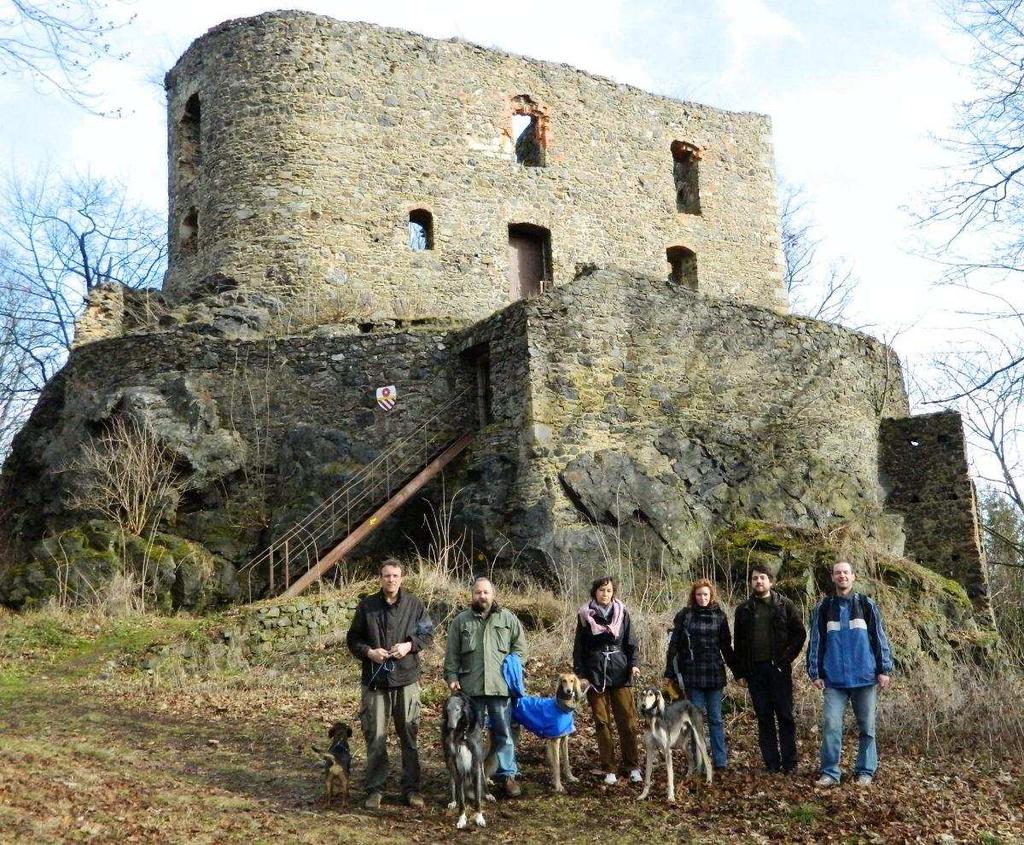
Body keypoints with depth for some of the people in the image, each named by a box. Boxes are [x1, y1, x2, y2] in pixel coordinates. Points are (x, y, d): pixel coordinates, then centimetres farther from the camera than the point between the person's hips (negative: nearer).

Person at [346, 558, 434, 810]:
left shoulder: (414, 604, 2)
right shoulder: (367, 606, 1)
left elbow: (428, 633, 9)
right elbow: (353, 638, 7)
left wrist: (410, 645, -9)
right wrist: (368, 651, -11)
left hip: (406, 679, 0)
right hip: (375, 681, 0)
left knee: (409, 735, 7)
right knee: (375, 737, 4)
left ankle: (411, 788, 18)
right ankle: (375, 789, 15)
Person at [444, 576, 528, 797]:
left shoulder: (508, 618, 7)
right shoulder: (461, 621, 8)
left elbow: (520, 646, 8)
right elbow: (452, 654, 8)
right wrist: (452, 677, -1)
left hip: (501, 686, 0)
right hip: (470, 687, 1)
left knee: (503, 733, 4)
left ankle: (507, 775, 13)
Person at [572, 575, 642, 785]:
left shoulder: (622, 613, 6)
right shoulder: (585, 615, 3)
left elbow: (630, 642, 7)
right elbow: (579, 647, 5)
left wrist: (634, 664, -7)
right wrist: (580, 673, -1)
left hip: (620, 673, 0)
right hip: (595, 675, 0)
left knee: (627, 721, 0)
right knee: (602, 723, 3)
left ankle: (632, 766, 11)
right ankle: (609, 769, 10)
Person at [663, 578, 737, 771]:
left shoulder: (719, 615, 5)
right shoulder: (685, 615, -1)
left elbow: (726, 646, 11)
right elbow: (674, 645, -1)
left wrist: (736, 671, 10)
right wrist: (670, 673, -5)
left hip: (714, 674, 1)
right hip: (692, 674, -1)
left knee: (715, 718, 5)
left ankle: (720, 760, 11)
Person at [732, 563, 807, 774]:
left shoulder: (784, 605, 3)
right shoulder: (744, 610, 10)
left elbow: (800, 632, 3)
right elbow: (738, 643, 11)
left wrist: (788, 656, -7)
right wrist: (739, 672, 5)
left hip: (779, 668, -2)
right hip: (755, 670, 3)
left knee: (785, 716, 0)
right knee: (764, 718, 6)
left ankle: (789, 763, 7)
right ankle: (771, 763, 12)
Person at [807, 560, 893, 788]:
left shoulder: (866, 605, 4)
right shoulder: (823, 607, 7)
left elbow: (879, 638, 4)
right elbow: (815, 641, 9)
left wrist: (884, 669, -2)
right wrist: (815, 673, 4)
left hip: (864, 677, -1)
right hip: (834, 679, 1)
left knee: (867, 726, 6)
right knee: (831, 724, -5)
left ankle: (865, 772, 17)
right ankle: (829, 773, 3)